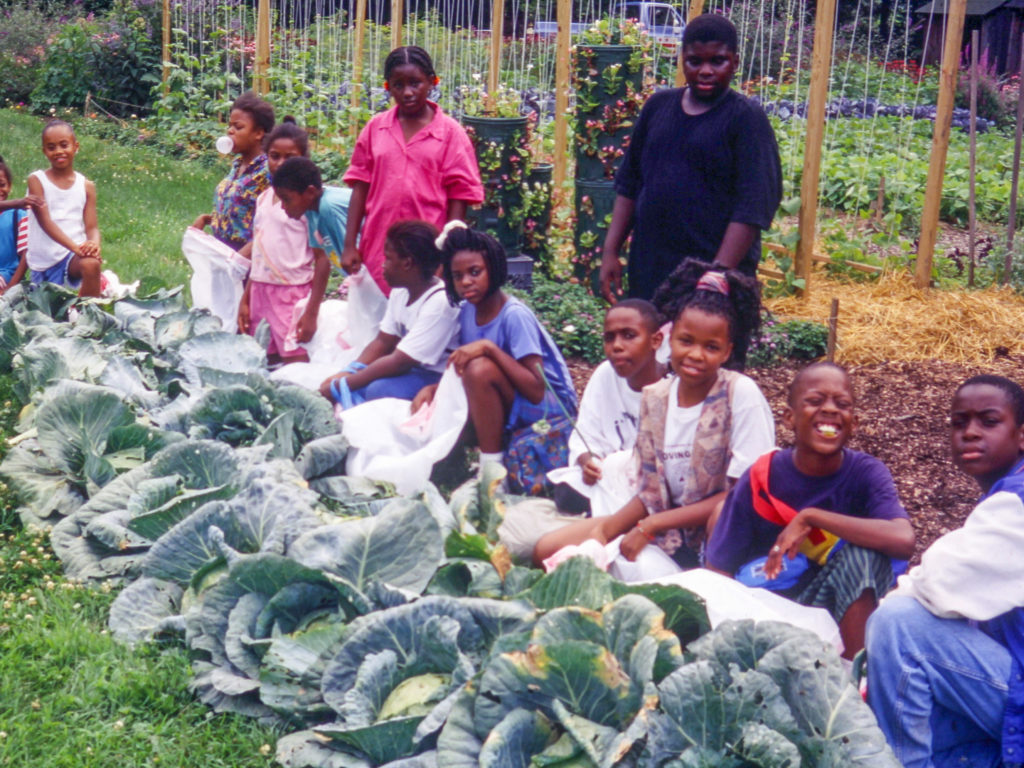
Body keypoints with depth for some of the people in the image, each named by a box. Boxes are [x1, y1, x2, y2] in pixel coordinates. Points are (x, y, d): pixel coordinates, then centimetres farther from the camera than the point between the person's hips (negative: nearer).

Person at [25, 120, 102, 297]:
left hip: (74, 256, -1)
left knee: (91, 265, -33)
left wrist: (94, 244, -27)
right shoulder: (37, 181, -3)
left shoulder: (86, 186, 3)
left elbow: (92, 226, -1)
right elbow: (45, 221, -14)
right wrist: (75, 247, -28)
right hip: (43, 260, 1)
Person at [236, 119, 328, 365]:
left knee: (295, 364, -10)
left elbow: (322, 259, -11)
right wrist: (245, 300, 15)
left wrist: (311, 312, -15)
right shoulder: (263, 199, 12)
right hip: (261, 291, 7)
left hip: (293, 294, -7)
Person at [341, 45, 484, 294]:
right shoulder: (375, 128, 7)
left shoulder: (450, 133, -1)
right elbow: (360, 187, 8)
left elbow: (458, 198, -2)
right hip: (377, 249, 3)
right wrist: (349, 245, 3)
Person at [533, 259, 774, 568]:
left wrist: (650, 525, -17)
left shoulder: (742, 395, -15)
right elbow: (652, 491, 7)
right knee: (547, 550, -4)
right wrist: (604, 530, -12)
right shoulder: (655, 397, 2)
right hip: (667, 532, 6)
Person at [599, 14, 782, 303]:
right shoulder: (658, 105, 10)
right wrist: (610, 251, 9)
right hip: (647, 270, 5)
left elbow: (753, 208, -12)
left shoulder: (746, 118, -5)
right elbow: (629, 184, 16)